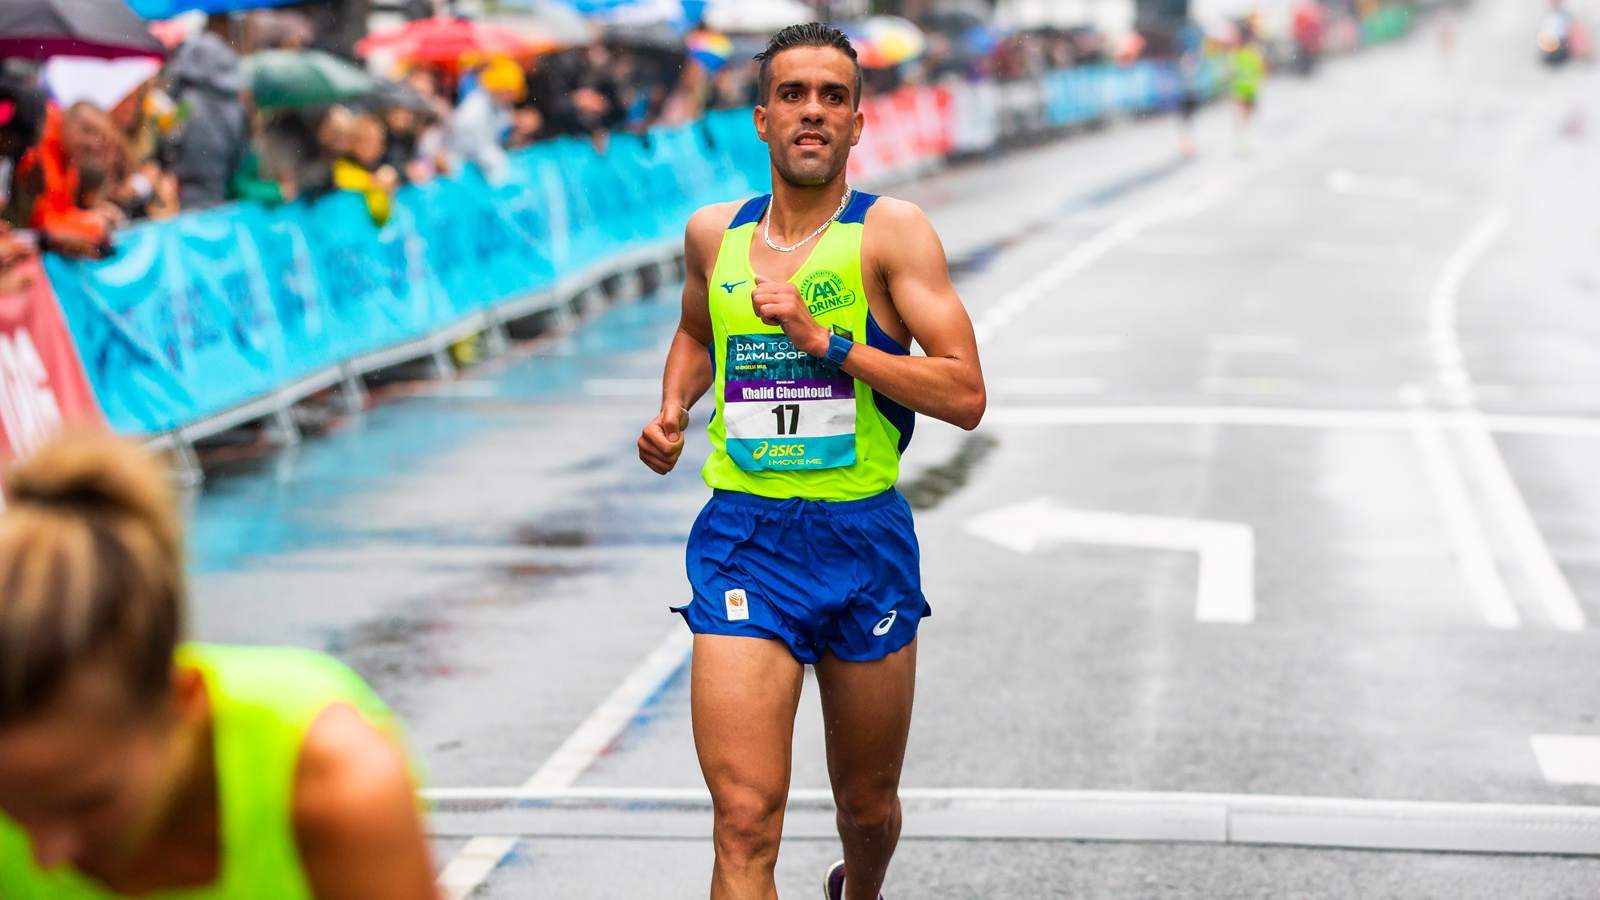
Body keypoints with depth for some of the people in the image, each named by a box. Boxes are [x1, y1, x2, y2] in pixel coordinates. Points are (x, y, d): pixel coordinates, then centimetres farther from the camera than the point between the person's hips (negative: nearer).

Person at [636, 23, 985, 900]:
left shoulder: (891, 232, -5)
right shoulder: (712, 233, 6)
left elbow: (965, 393, -14)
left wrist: (827, 341, -21)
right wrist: (672, 410, 10)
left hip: (864, 540, -1)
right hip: (743, 539, 1)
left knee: (868, 804, 18)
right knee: (745, 825, -14)